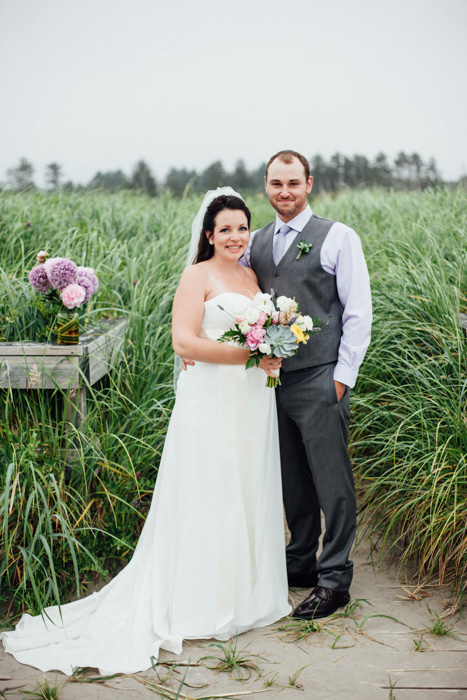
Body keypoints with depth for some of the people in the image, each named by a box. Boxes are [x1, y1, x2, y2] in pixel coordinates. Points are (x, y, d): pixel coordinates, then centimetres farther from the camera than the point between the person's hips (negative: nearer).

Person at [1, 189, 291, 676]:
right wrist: (249, 354, -19)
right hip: (211, 402, -7)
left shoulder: (253, 277, 15)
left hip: (253, 401, 7)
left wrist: (275, 354, 0)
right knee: (208, 497, -1)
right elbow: (184, 342, -16)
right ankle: (203, 603, 11)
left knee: (249, 494, 13)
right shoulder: (197, 276, -6)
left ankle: (245, 591, 29)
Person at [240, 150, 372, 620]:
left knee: (332, 480, -1)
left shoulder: (338, 237, -2)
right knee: (292, 479, 14)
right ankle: (300, 562, 28)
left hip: (320, 382, -5)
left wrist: (343, 376, -8)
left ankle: (334, 580, 8)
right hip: (271, 380, 5)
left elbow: (358, 312, -3)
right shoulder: (254, 243, 12)